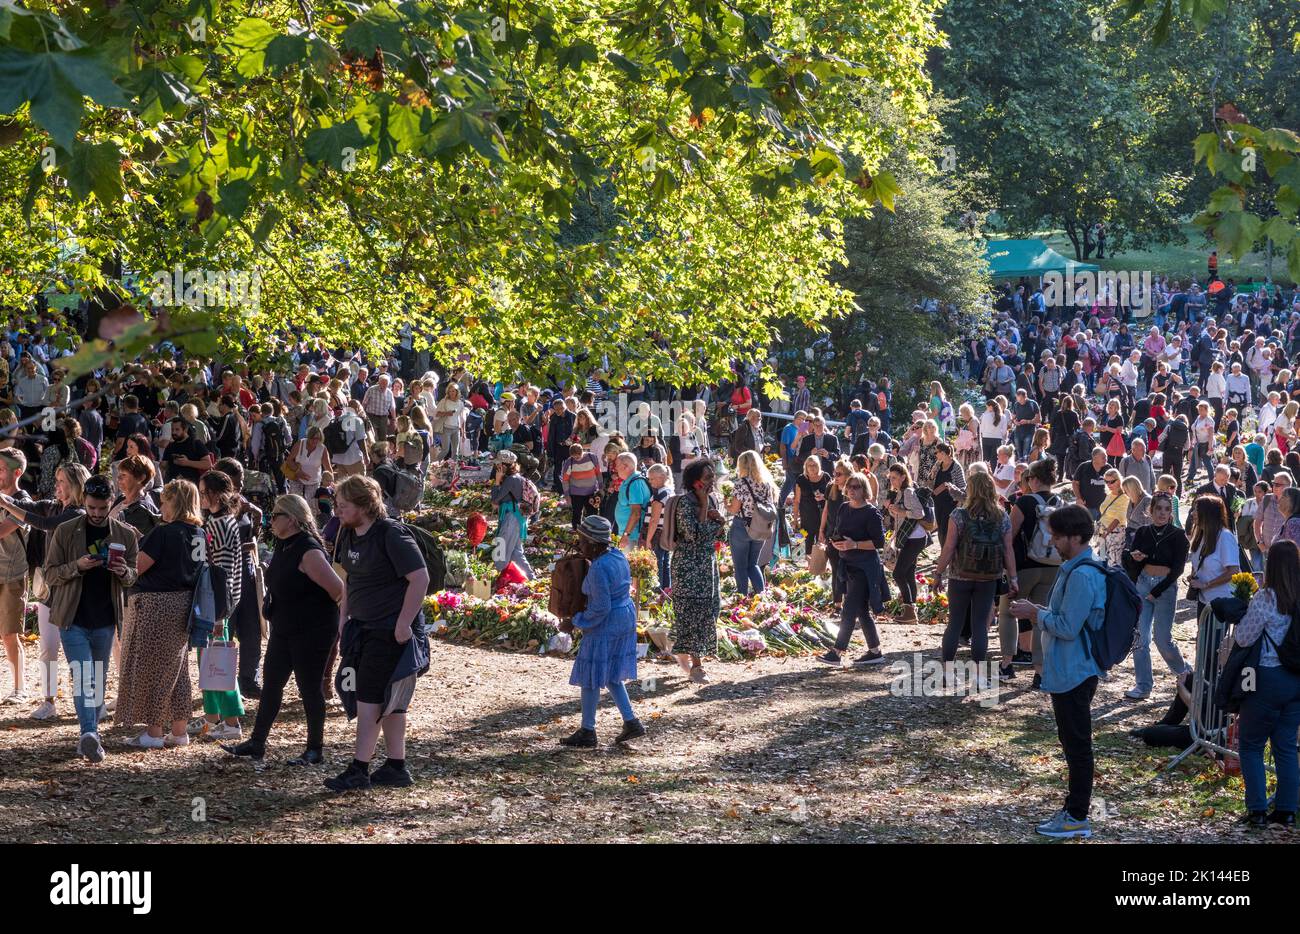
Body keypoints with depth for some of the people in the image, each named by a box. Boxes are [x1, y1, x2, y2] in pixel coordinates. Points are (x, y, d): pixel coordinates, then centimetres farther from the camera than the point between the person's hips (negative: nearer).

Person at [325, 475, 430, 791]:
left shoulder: (391, 534, -17)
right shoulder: (348, 535, 9)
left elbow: (420, 578, -21)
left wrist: (404, 623, -21)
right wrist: (343, 619, 15)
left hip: (393, 631, -9)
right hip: (364, 628, 9)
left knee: (370, 697, -9)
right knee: (389, 700, 13)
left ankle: (359, 770, -6)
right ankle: (396, 767, 20)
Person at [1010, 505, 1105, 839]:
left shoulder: (1081, 576, -22)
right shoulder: (1075, 569, 10)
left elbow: (1067, 627, -24)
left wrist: (1036, 614, -11)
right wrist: (1039, 612, 8)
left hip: (1073, 673, -10)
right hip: (1067, 671, 10)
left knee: (1076, 743, -2)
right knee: (1072, 742, 17)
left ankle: (1077, 817, 4)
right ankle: (1075, 808, 25)